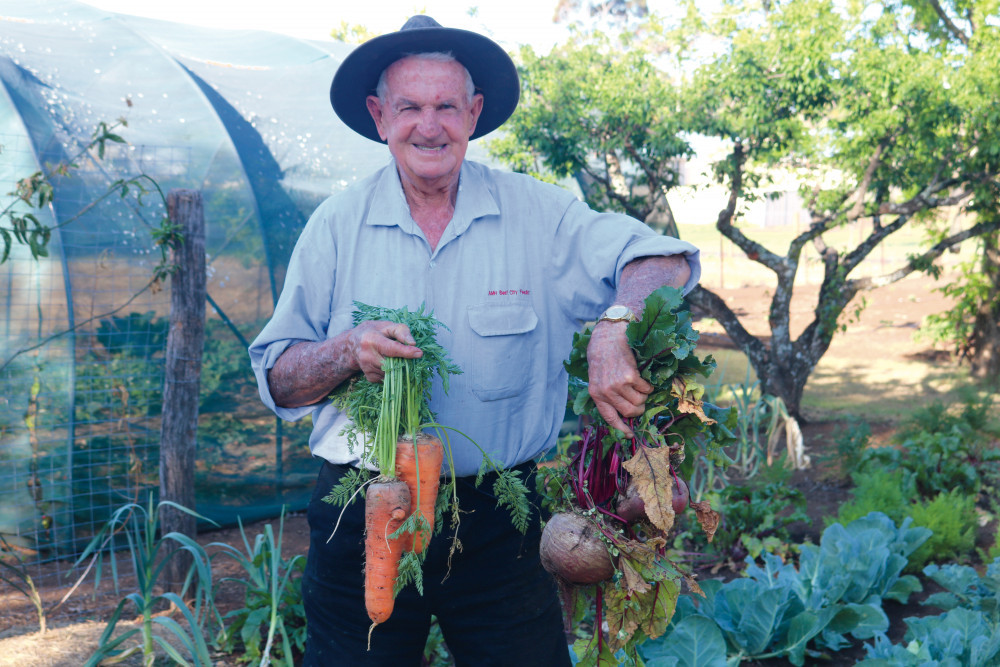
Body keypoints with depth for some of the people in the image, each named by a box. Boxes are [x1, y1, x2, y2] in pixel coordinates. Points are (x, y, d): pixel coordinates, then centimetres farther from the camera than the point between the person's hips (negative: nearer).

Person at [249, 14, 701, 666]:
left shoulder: (536, 213, -3)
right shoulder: (338, 225, -1)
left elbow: (662, 259, -10)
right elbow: (278, 379, 1)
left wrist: (615, 327, -31)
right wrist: (349, 351, -21)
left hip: (498, 518, 0)